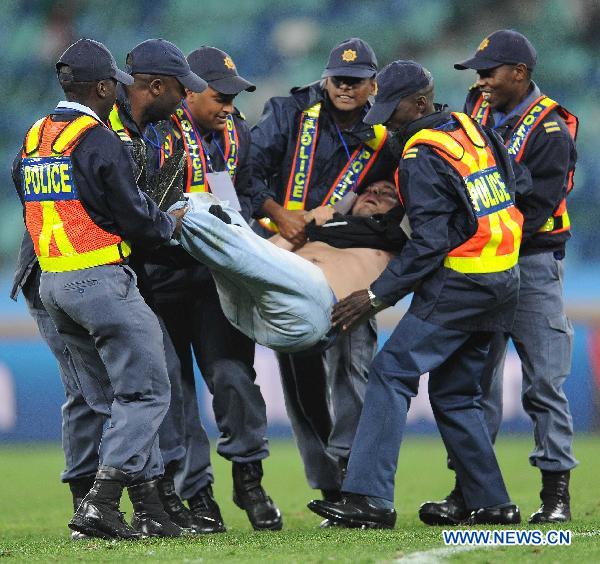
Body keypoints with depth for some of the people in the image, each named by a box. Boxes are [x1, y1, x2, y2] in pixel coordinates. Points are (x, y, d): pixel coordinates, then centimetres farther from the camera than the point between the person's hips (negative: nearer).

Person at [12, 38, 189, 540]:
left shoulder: (33, 139, 13)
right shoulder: (98, 141, -12)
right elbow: (134, 214, -12)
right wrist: (171, 224, 10)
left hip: (52, 284, 9)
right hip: (101, 279, -9)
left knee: (112, 400, 13)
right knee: (146, 392, -3)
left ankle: (149, 511, 11)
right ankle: (100, 503, -14)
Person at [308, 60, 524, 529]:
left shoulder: (423, 157, -13)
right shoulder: (470, 129, 11)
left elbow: (430, 244, -19)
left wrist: (377, 296, -17)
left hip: (458, 284, -9)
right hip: (502, 281, 9)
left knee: (392, 372, -11)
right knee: (454, 393, 15)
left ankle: (370, 498, -20)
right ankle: (492, 504, 14)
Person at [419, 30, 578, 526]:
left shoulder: (551, 132, -13)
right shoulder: (478, 108, 7)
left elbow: (533, 211, -18)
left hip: (532, 265, -6)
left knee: (544, 381, -4)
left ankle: (557, 493, 2)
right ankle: (468, 490, 7)